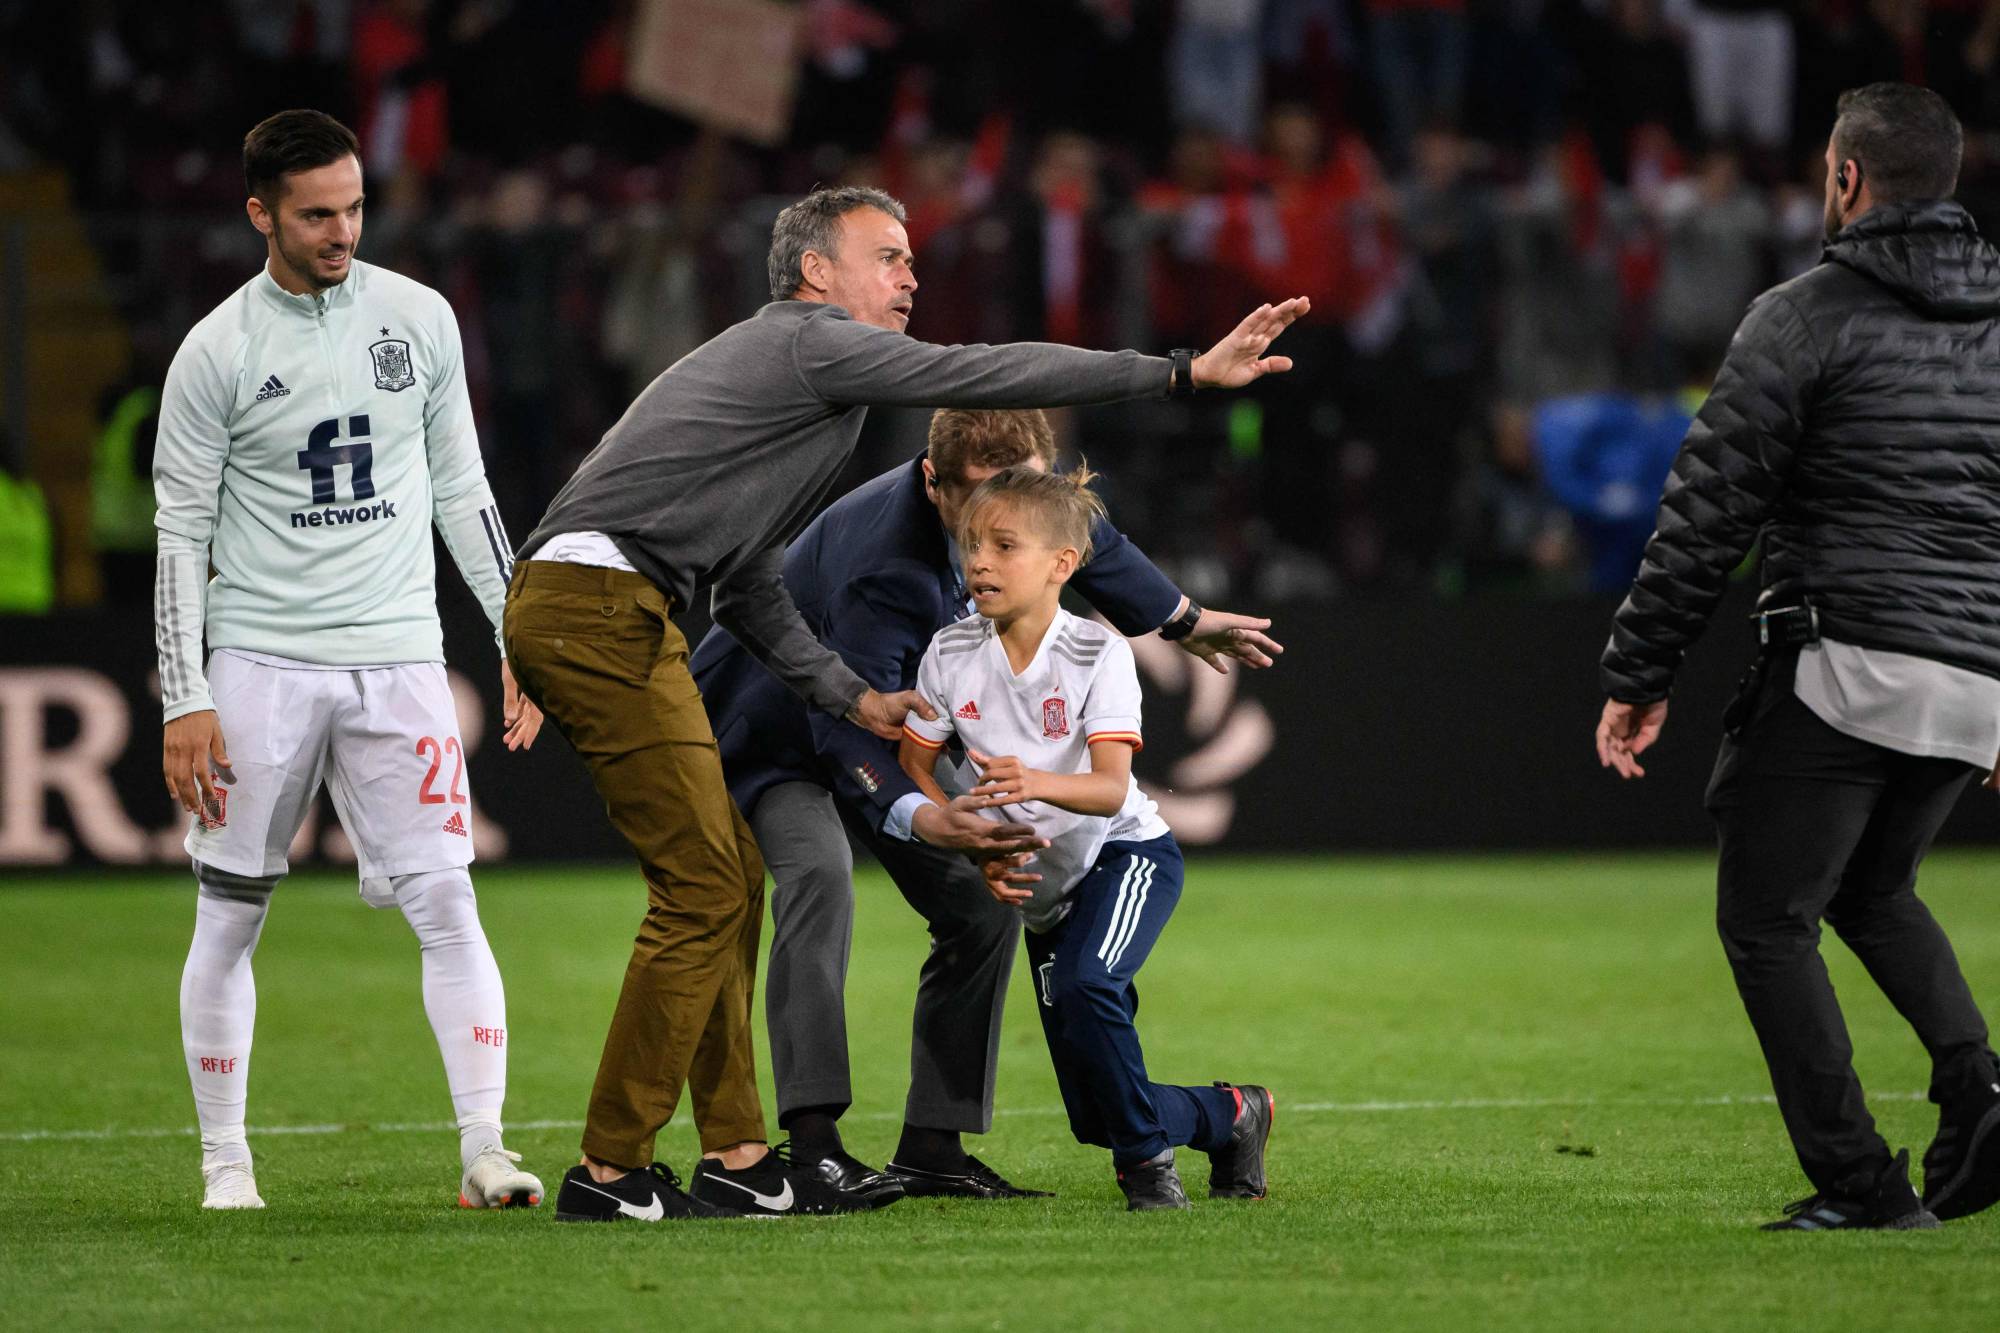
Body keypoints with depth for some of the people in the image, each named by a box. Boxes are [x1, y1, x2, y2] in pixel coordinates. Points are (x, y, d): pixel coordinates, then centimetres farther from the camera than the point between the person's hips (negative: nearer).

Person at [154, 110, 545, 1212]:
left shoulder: (418, 318, 7)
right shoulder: (219, 352, -3)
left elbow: (460, 490, 15)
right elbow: (181, 532, 0)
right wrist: (185, 703, -6)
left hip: (398, 655, 2)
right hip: (261, 662, -2)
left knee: (444, 900, -9)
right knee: (229, 915, 2)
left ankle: (483, 1150, -9)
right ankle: (225, 1161, 13)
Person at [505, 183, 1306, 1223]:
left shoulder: (782, 373, 28)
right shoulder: (812, 341, -2)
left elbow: (747, 587, 29)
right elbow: (991, 376, -9)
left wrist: (850, 695, 21)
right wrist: (1185, 371, -8)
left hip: (582, 614, 10)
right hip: (597, 602, -10)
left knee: (729, 875, 12)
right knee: (703, 888, -9)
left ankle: (733, 1156, 14)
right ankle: (609, 1174, -7)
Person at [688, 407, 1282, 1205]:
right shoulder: (883, 566, -43)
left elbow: (1085, 541, 6)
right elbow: (848, 724, -46)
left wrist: (1180, 620, 22)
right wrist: (915, 815, -65)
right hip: (776, 727, -8)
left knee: (983, 902, -2)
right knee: (819, 875, -33)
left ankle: (932, 1146, -1)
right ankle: (812, 1142, -39)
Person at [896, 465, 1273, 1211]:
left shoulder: (1096, 653, -19)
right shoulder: (951, 654, -10)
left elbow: (1110, 788, -30)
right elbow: (913, 772, 0)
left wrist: (1038, 783, -50)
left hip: (1127, 850, -5)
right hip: (1045, 885, 5)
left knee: (1083, 984, -36)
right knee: (1095, 1117, 1)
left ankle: (1145, 1154, -15)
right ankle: (1230, 1117, 30)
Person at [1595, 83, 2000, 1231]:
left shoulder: (1805, 316, -4)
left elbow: (1709, 512, -6)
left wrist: (1638, 679, 1)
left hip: (1846, 671, -6)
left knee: (1768, 919, 6)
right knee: (1873, 889, 27)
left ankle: (1860, 1185, -2)